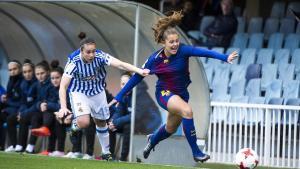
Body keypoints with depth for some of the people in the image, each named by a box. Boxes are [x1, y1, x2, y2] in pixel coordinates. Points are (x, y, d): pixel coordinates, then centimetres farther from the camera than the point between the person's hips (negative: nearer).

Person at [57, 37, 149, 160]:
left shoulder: (100, 56, -25)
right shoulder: (74, 62, -29)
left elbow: (120, 64, -37)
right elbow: (63, 86, -27)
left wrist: (139, 71, -52)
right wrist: (63, 107, -39)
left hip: (98, 91, 3)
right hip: (79, 93, -3)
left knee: (101, 122, 14)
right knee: (84, 123, -23)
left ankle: (106, 152, 34)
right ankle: (76, 123, 13)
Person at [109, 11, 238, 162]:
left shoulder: (182, 50, -19)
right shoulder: (154, 59, -16)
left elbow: (203, 52, -35)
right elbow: (137, 77, -5)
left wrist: (225, 58, -50)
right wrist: (119, 97, -2)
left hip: (181, 93, 3)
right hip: (164, 93, -3)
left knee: (171, 129, 20)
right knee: (187, 111, -31)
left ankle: (152, 140, 56)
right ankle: (196, 152, -24)